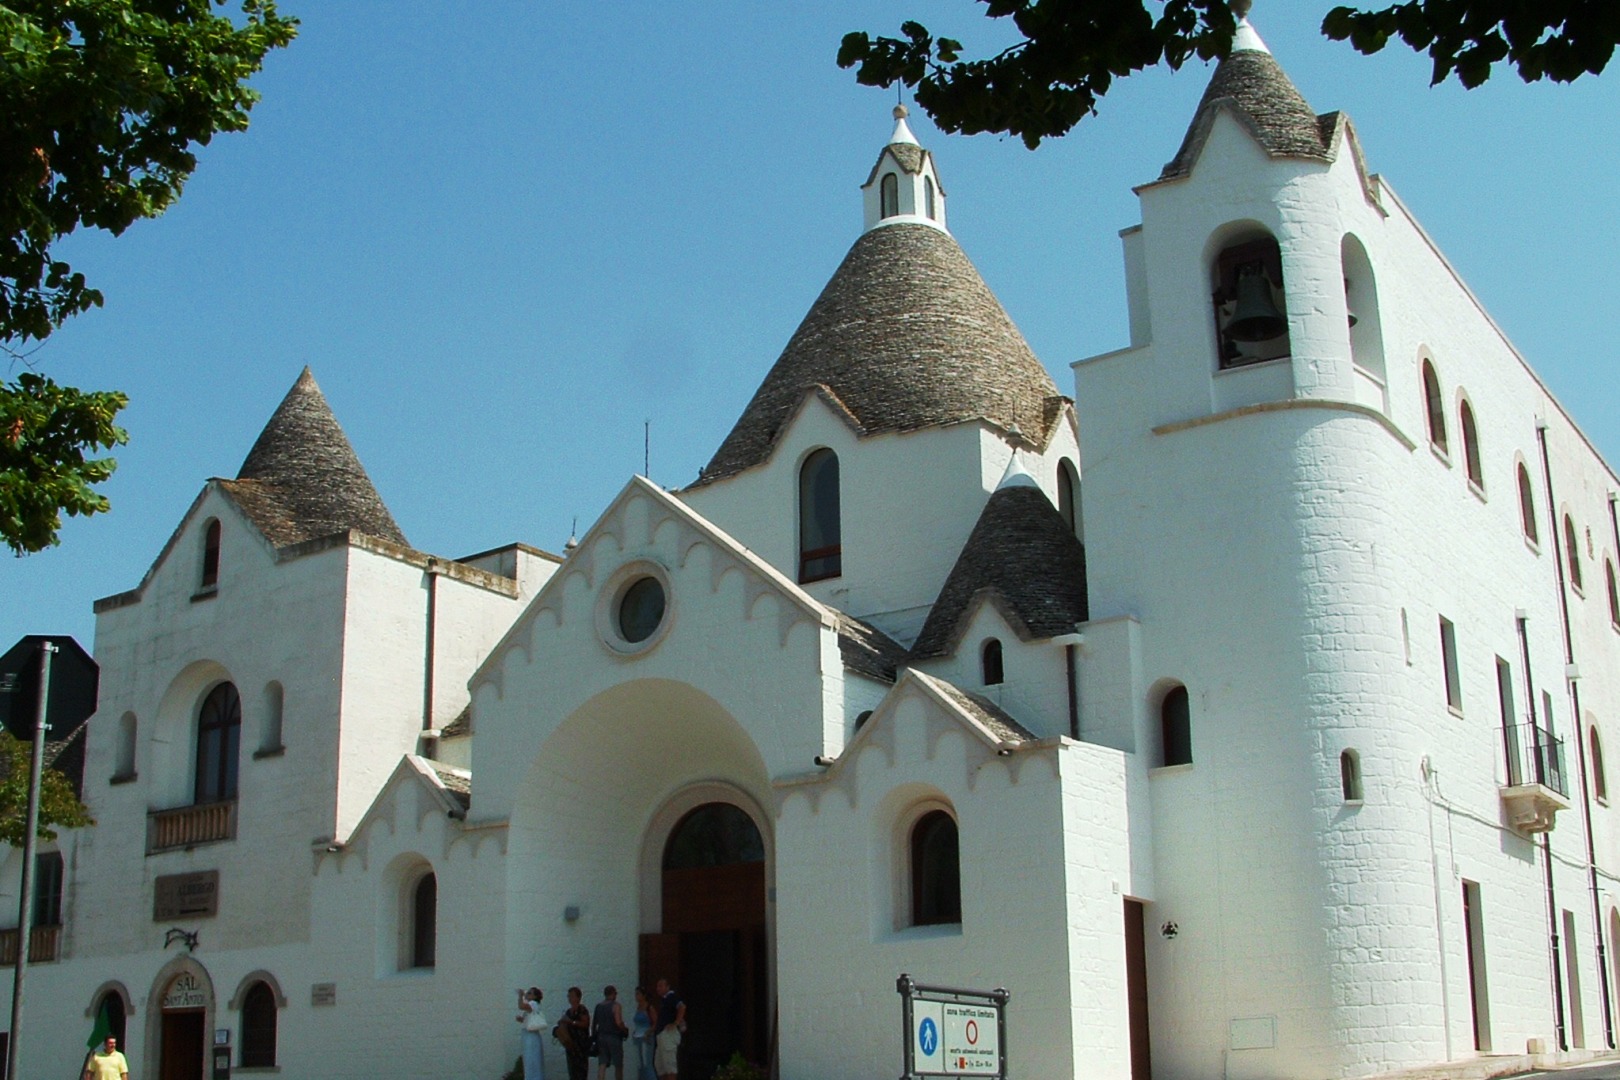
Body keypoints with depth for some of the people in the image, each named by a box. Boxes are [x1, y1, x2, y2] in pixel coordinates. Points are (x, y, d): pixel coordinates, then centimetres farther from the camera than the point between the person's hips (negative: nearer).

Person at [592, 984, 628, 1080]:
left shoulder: (598, 1006, 10)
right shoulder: (616, 1006, -9)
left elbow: (594, 1023, 11)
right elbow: (618, 1022, -19)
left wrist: (594, 1036, 18)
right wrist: (625, 1030, -2)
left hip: (601, 1036, 5)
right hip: (614, 1036, -5)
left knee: (602, 1065, 1)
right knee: (618, 1065, 7)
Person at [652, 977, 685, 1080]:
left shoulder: (671, 997, -9)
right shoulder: (663, 999, 21)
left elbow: (682, 1007, -27)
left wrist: (676, 1023, -25)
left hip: (669, 1033, -11)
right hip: (662, 1034, 11)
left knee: (669, 1062, -12)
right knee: (658, 1064, 12)